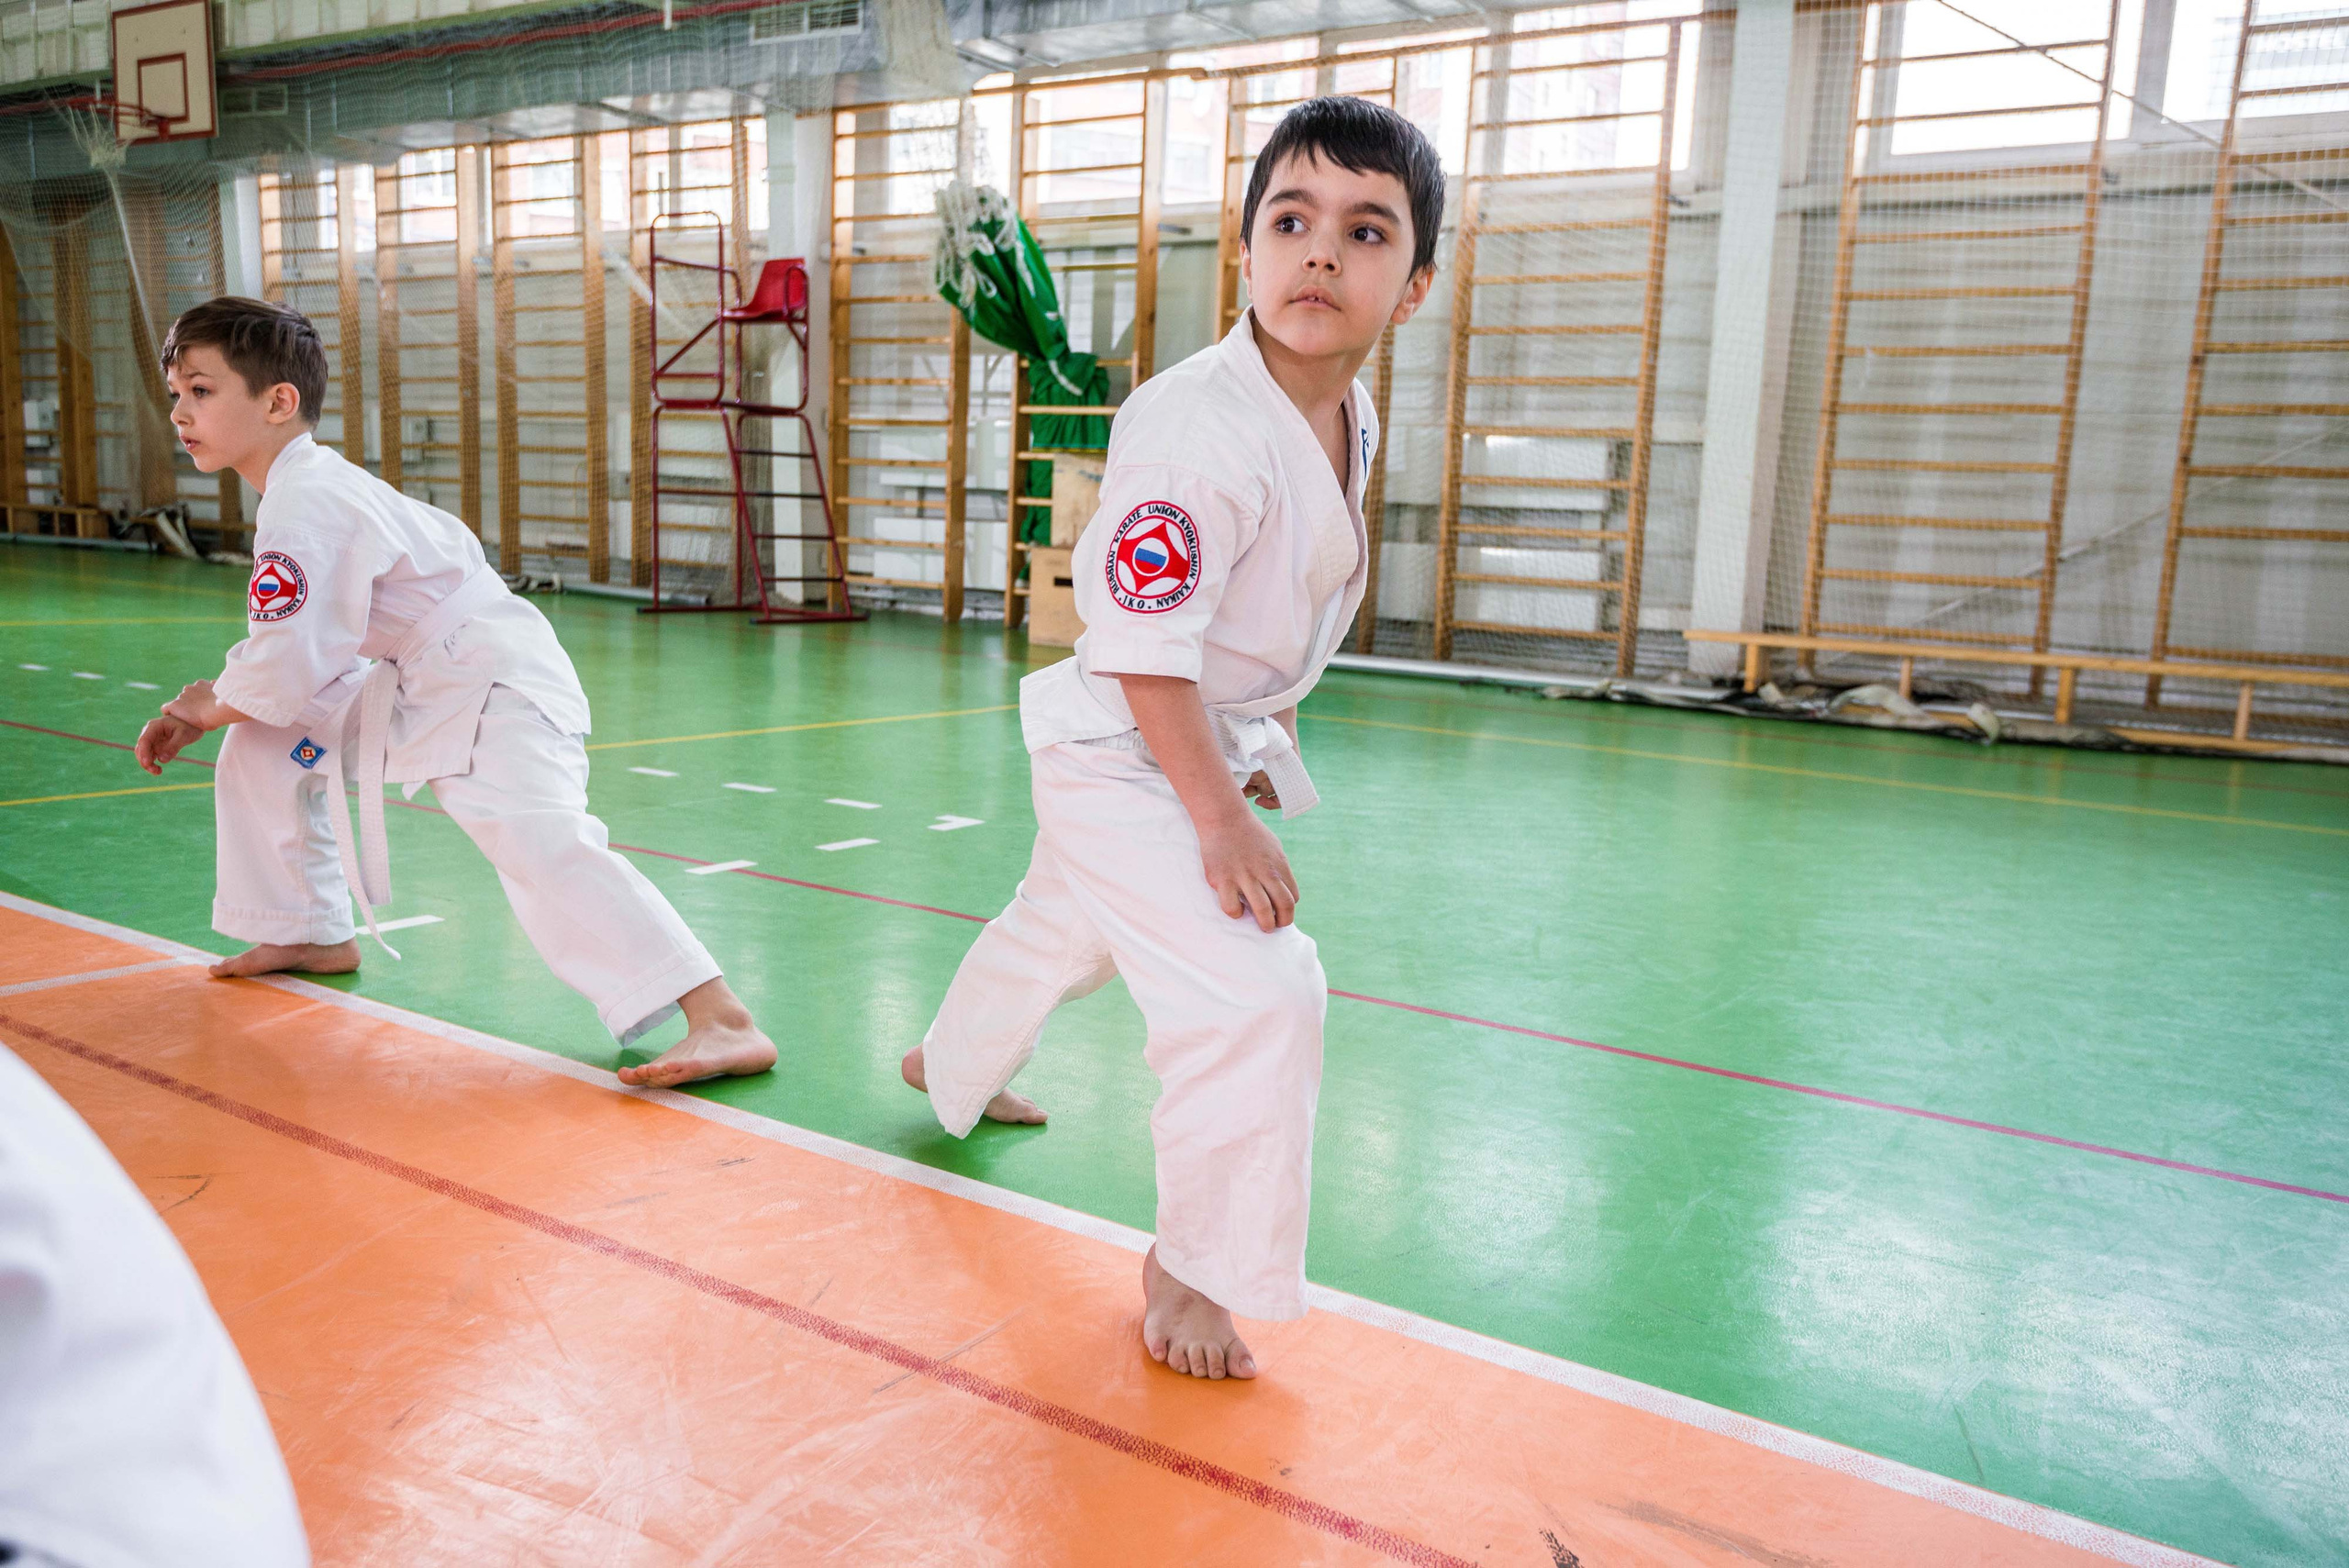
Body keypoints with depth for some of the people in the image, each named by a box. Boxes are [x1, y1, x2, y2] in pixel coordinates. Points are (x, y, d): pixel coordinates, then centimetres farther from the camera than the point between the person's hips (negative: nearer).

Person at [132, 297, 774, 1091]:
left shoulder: (307, 507, -19)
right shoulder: (302, 490, 14)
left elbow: (287, 673, -23)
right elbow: (291, 642, 24)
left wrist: (212, 703, -1)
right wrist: (197, 717, 15)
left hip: (494, 692, -11)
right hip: (412, 688, 11)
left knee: (543, 843, -29)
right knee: (265, 748, 16)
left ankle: (723, 1024, -36)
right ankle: (313, 935, 33)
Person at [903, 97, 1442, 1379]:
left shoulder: (1350, 419, -1)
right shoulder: (1198, 426, -29)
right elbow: (1144, 645, -29)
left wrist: (1270, 736, 14)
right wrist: (1220, 820, -27)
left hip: (1215, 748, 9)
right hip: (1124, 757, -9)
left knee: (1060, 927, 30)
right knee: (1259, 998, -18)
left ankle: (951, 1065, 60)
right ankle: (1194, 1268, 5)